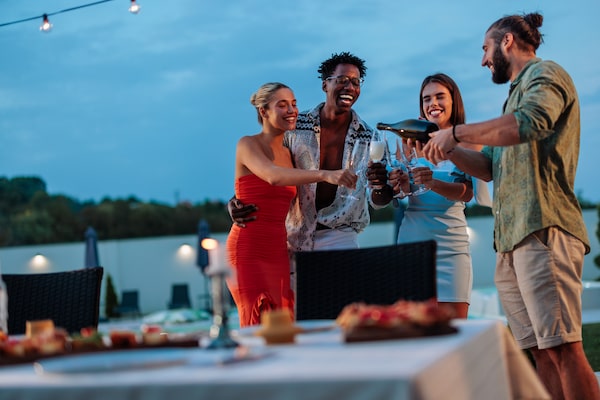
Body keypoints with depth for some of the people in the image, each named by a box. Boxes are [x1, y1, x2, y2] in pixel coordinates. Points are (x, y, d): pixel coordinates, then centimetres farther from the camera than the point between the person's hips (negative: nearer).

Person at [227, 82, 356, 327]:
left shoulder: (288, 153, 15)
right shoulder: (248, 145, -6)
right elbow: (273, 176, -29)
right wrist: (324, 174, -40)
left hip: (278, 251, 7)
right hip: (249, 250, -7)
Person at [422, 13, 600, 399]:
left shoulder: (545, 74, 1)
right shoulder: (518, 92, 28)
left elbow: (528, 123, -21)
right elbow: (489, 166, 28)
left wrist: (456, 132, -12)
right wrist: (447, 150, 14)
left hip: (542, 231, -9)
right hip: (512, 239, 9)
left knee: (563, 348, -11)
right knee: (542, 350, 6)